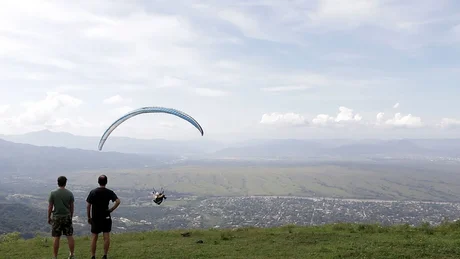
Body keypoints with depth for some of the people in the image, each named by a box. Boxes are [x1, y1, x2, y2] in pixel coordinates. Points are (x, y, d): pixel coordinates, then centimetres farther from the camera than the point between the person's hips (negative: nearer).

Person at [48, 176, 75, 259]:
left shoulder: (53, 193, -7)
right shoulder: (70, 193, -3)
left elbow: (50, 207, -5)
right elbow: (72, 207, 2)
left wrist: (49, 217, 7)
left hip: (56, 217, -1)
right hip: (67, 217, 1)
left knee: (56, 238, 4)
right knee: (70, 236, 8)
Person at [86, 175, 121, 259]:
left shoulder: (93, 192, -5)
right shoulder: (109, 192, -5)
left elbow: (88, 206, -6)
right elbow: (118, 201, -17)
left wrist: (89, 217, 3)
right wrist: (111, 210, -7)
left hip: (95, 218, 0)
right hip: (106, 217, 0)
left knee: (94, 237, 7)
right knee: (106, 237, 6)